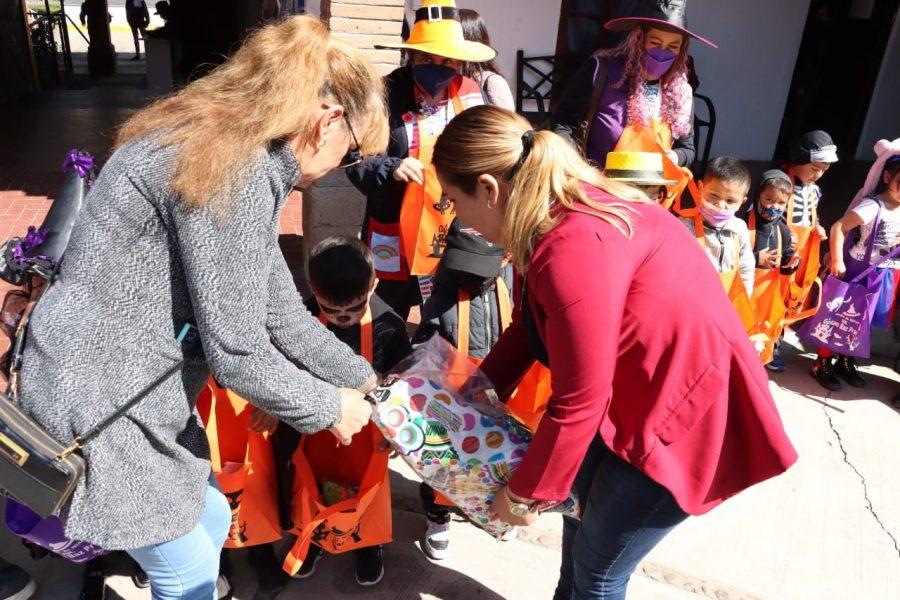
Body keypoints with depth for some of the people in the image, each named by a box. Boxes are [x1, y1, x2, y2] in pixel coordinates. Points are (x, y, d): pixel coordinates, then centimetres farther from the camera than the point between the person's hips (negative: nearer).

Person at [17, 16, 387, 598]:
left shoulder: (212, 145, 7)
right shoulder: (237, 168, -26)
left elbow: (280, 314, 10)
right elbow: (235, 354, -25)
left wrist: (363, 380, 14)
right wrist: (330, 408, -8)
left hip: (137, 395, 9)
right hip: (99, 405, -9)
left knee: (212, 519, 23)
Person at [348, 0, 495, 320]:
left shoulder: (472, 94, 5)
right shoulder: (386, 96, -10)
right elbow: (357, 158, -6)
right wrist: (390, 168, -24)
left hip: (458, 239, 4)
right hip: (397, 240, -3)